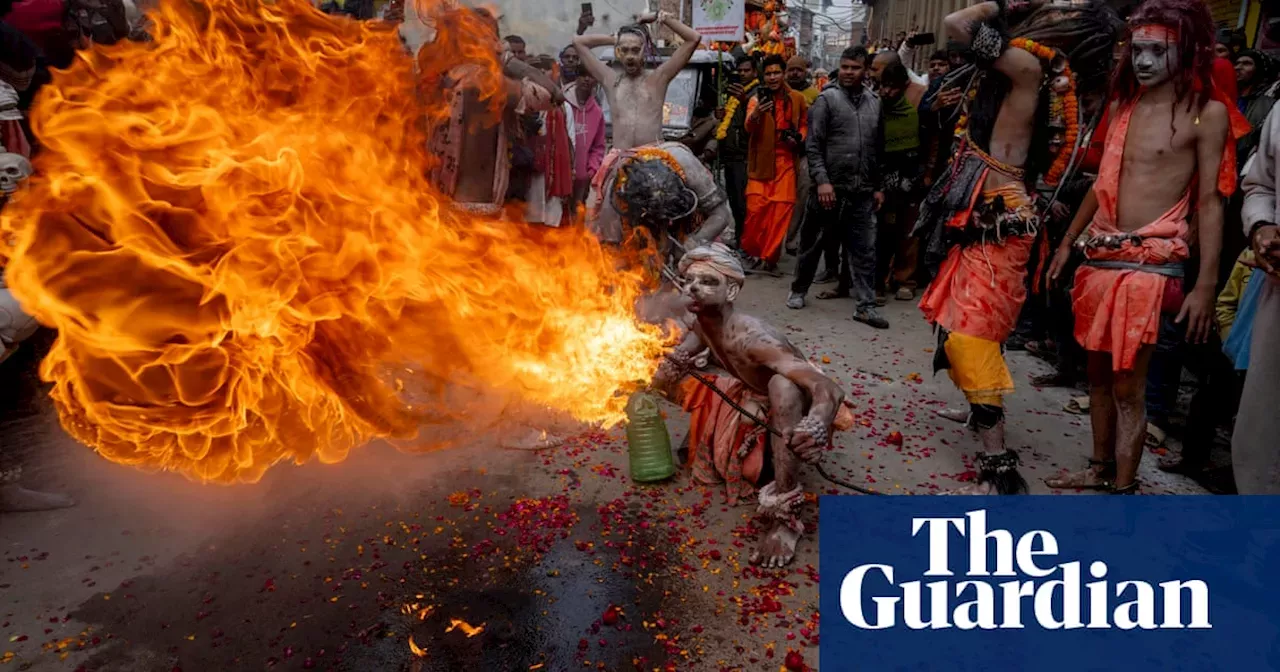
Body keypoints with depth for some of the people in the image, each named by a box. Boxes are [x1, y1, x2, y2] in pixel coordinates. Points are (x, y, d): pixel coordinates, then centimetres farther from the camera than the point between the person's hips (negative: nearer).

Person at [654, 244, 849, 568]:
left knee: (782, 384, -42)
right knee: (681, 382, -3)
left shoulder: (752, 337, -36)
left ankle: (784, 517, -38)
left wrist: (816, 426, -69)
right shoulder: (701, 326, -12)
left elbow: (830, 389, -46)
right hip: (759, 405, 7)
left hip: (801, 410, -7)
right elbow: (664, 377, -1)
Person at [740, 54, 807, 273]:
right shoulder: (757, 99, -1)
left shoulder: (797, 99, 5)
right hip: (761, 161, -1)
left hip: (786, 160, 2)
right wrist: (755, 114, -40)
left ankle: (769, 255, 6)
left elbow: (804, 124, 19)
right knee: (756, 208, -6)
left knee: (782, 209, -3)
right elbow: (749, 128, -18)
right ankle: (750, 248, 16)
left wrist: (799, 138, -2)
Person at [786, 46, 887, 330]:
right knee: (813, 243, 9)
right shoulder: (827, 99, -1)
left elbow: (879, 148, 16)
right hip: (830, 188, -3)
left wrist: (877, 186, 12)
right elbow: (813, 146, -7)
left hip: (862, 191, 3)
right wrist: (822, 180, -17)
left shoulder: (874, 102, 12)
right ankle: (798, 290, 27)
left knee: (864, 250, 2)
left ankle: (865, 306, 8)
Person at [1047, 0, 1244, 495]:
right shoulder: (1123, 105, 12)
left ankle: (1123, 488, 6)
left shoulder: (1208, 112, -5)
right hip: (1100, 259, 6)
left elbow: (1210, 202, -8)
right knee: (1098, 372, 14)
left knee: (1128, 386, -5)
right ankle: (1100, 469, 28)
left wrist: (1206, 285, -12)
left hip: (1151, 265, -6)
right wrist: (1068, 242, 21)